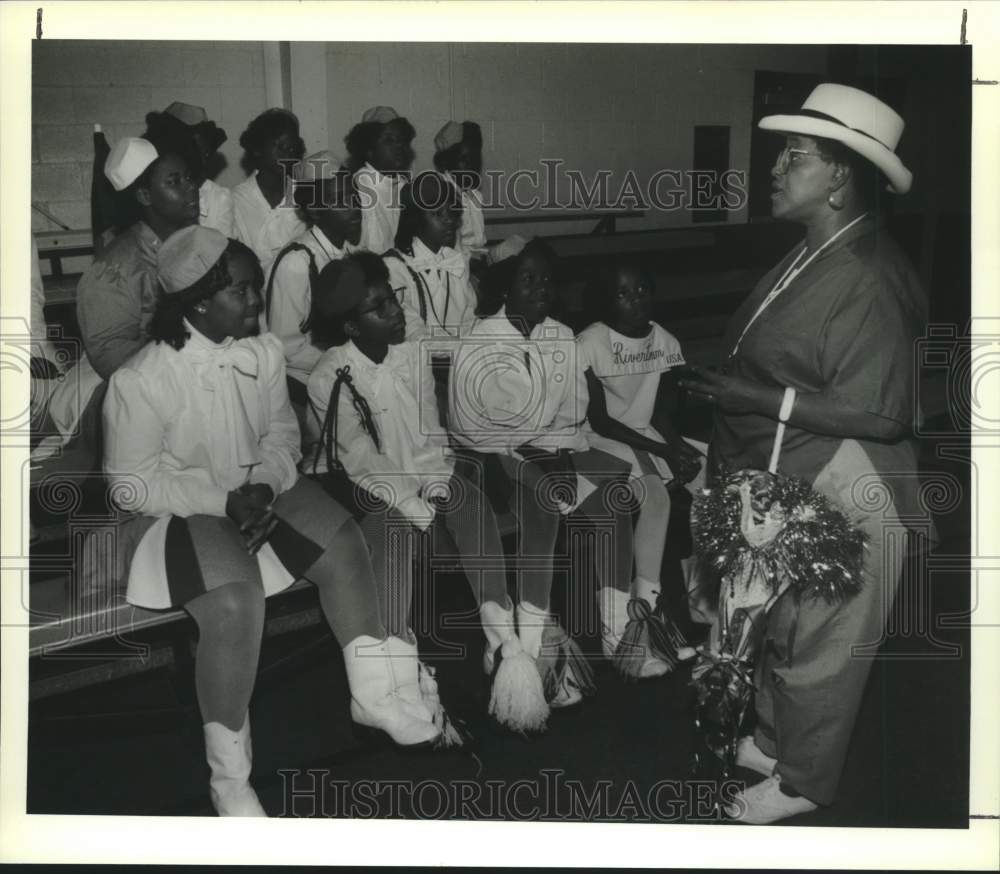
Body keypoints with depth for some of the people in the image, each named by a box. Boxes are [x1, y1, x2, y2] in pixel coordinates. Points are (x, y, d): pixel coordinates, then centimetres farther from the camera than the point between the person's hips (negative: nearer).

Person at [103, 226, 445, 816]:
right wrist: (223, 501, -25)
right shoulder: (140, 381, -21)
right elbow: (132, 485, -15)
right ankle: (229, 776, -14)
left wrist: (263, 486, -17)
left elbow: (282, 436, 5)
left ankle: (374, 695, 10)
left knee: (343, 544, -12)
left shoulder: (265, 352, -6)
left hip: (260, 489, 6)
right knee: (235, 601, -30)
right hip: (180, 510, -6)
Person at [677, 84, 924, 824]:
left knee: (817, 650, 10)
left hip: (838, 501, -9)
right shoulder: (817, 255, 2)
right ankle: (773, 742, 45)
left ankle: (804, 782, 29)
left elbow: (880, 411, -28)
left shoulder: (866, 281, -26)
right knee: (780, 629, 25)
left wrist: (762, 398, -28)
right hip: (786, 487, 9)